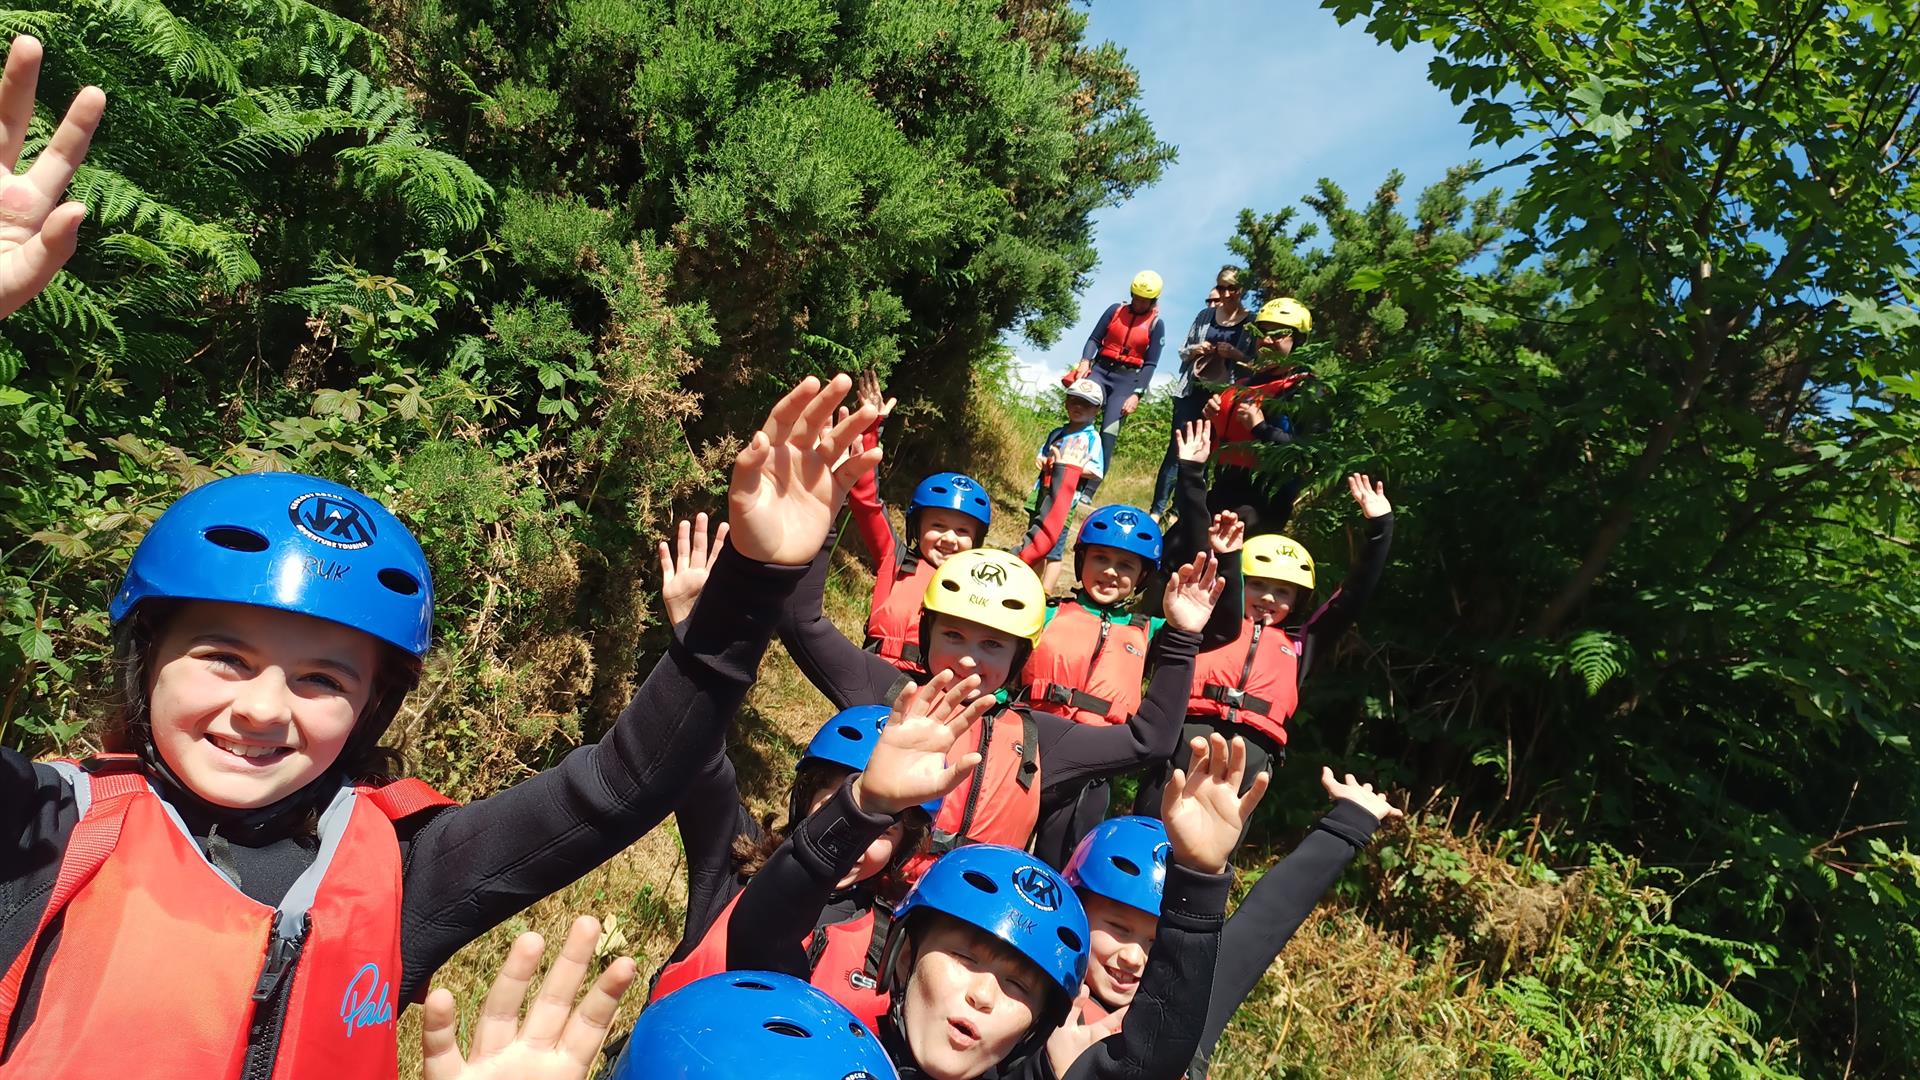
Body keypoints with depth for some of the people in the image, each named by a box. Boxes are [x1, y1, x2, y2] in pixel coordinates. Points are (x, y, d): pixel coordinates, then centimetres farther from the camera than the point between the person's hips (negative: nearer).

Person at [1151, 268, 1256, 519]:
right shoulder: (1205, 315, 10)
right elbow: (1183, 352, 17)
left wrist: (1237, 355, -16)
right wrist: (1194, 350, -4)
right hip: (1191, 391, 2)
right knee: (1176, 449, -3)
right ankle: (1157, 509, 0)